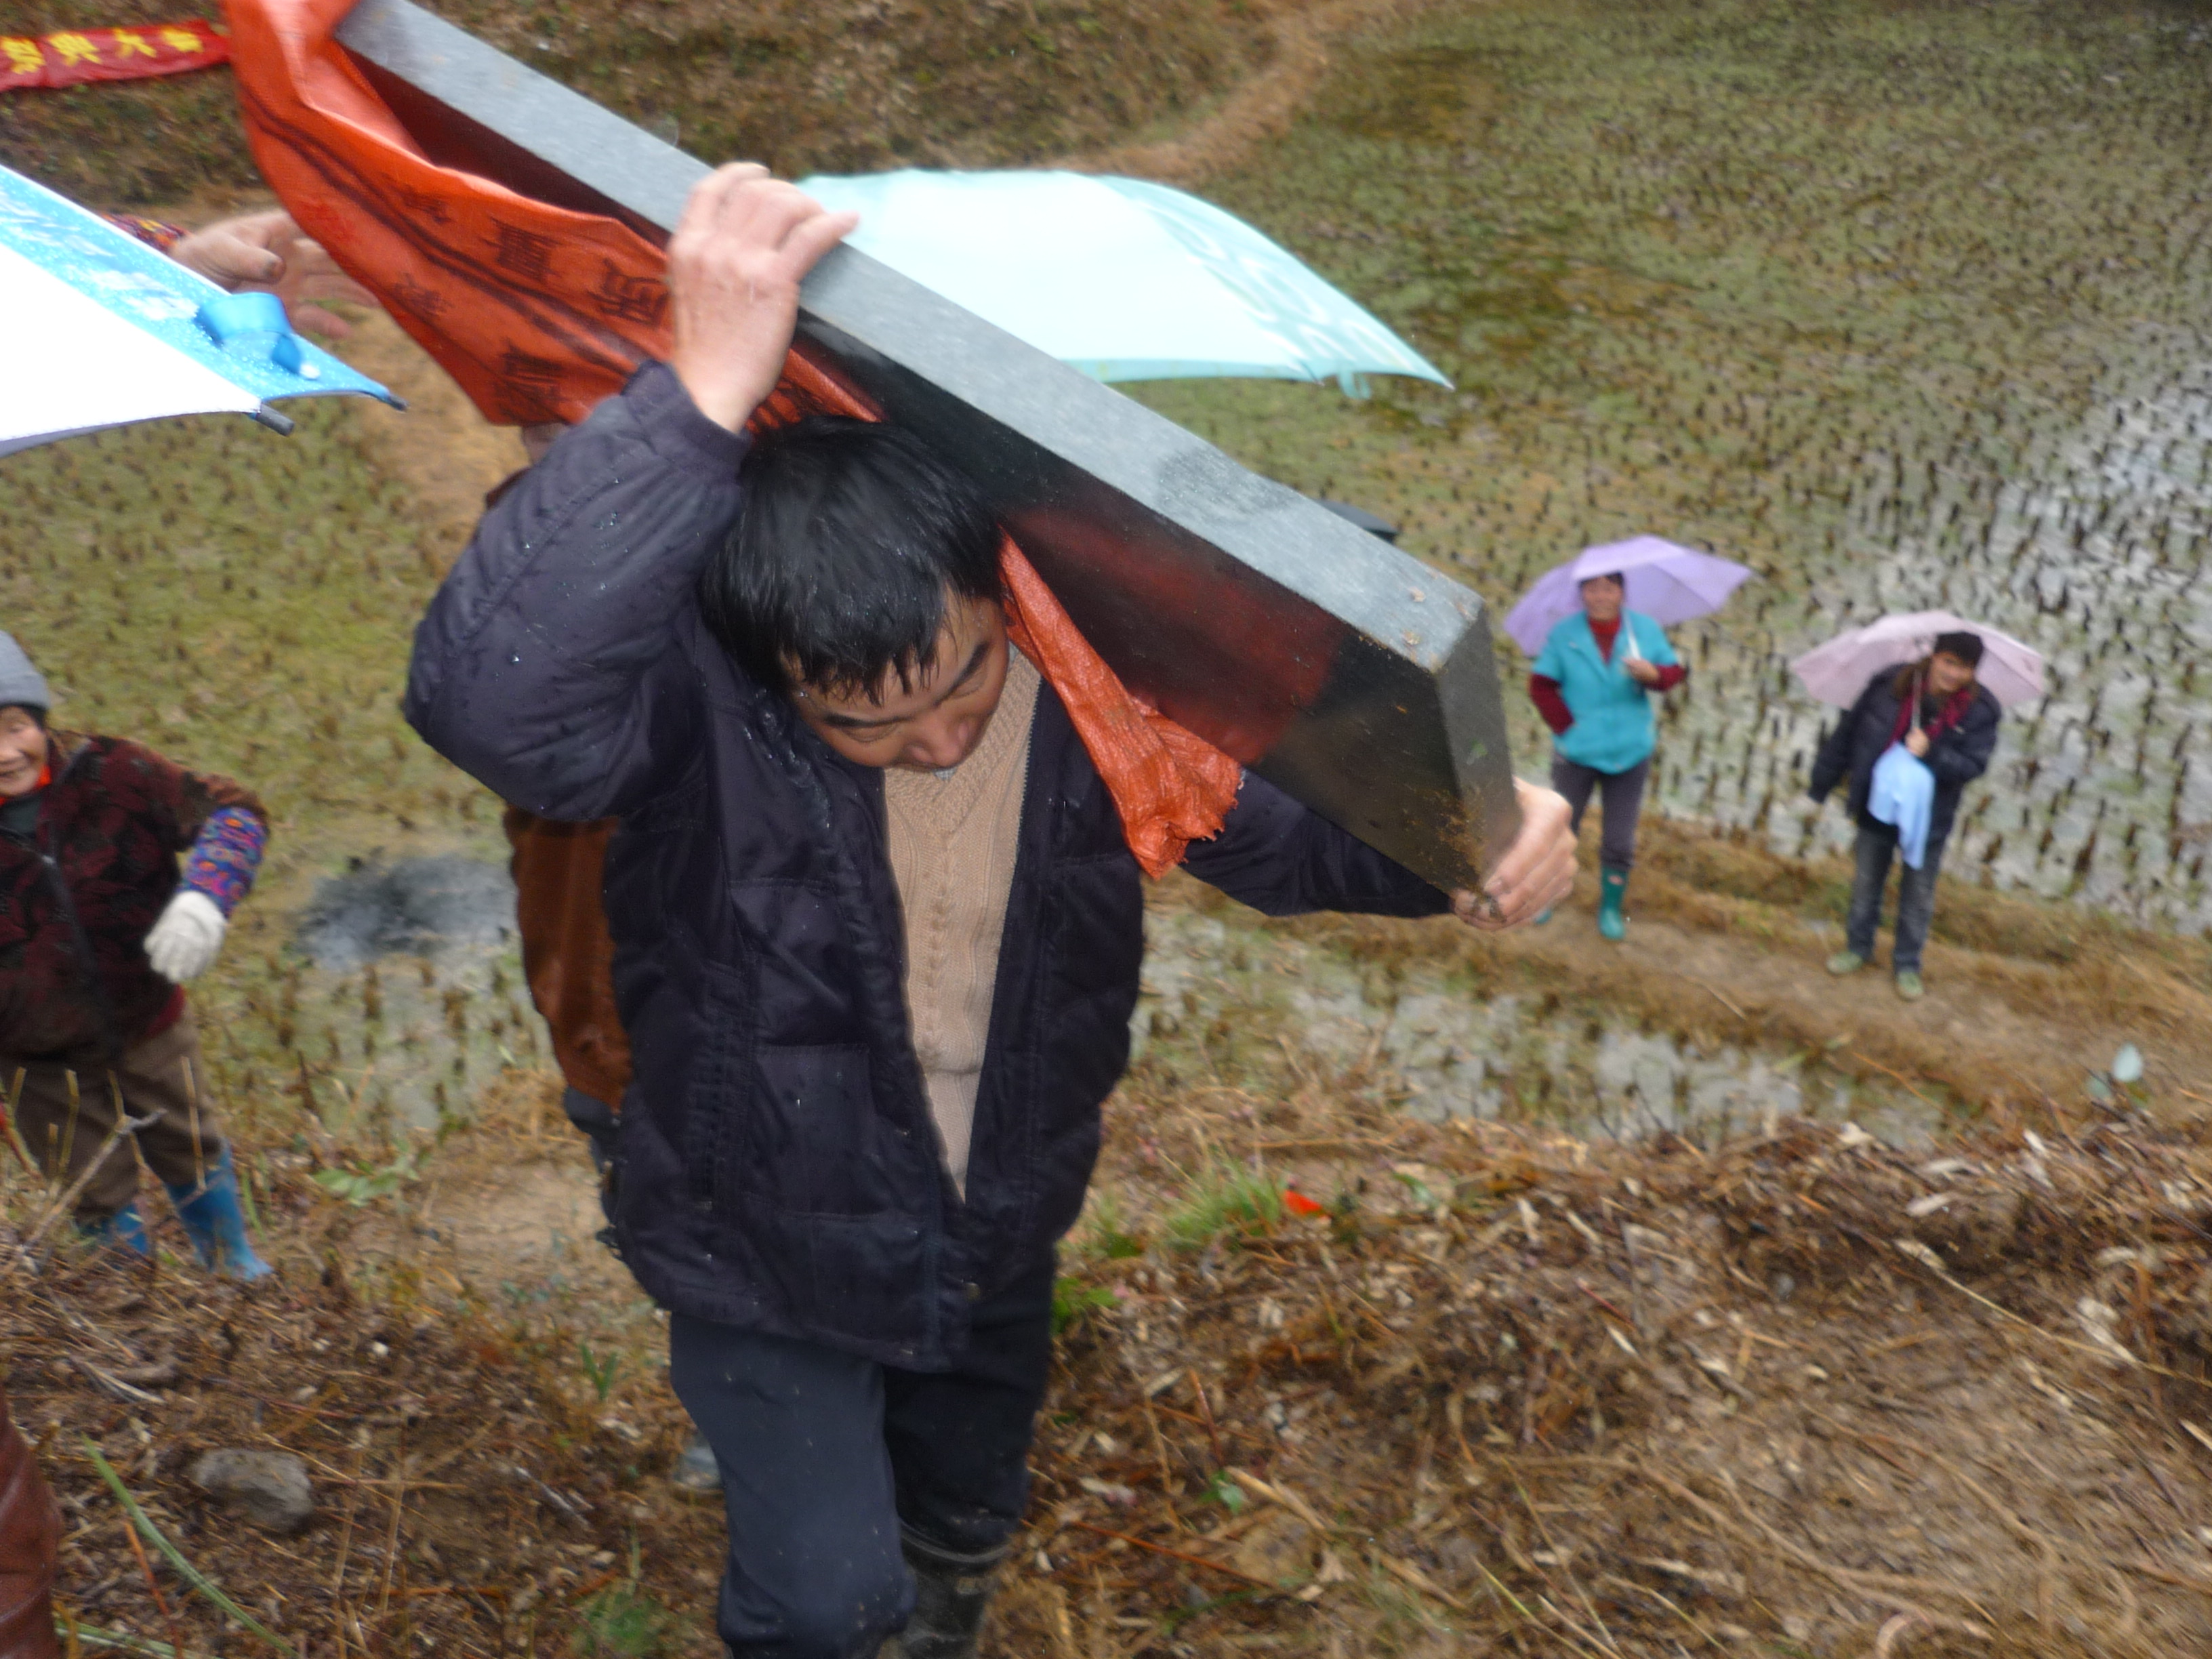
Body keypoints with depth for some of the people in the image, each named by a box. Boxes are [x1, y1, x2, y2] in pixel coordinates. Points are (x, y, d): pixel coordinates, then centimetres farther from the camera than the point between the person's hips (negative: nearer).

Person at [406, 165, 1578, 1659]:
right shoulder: (701, 691, -34)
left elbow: (1278, 824, -8)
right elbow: (491, 696, -55)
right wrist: (708, 395, -59)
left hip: (1000, 1243, 4)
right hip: (767, 1255, -3)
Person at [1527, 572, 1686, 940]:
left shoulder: (1646, 629, -1)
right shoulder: (1563, 634, -6)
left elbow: (1675, 670, 0)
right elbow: (1540, 686, -5)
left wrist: (1653, 674, -23)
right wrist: (1567, 727, -13)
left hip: (1629, 754, 1)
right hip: (1577, 753, -1)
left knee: (1620, 841, 5)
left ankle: (1611, 907, 22)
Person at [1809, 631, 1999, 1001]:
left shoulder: (1981, 710, -15)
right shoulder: (1890, 684, -15)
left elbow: (1974, 765, -16)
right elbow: (1848, 732, -7)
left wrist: (1932, 754, -34)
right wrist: (1822, 785, -3)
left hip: (1929, 817, -1)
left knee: (1918, 894, 13)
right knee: (1867, 882, 19)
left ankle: (1907, 963, 32)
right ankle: (1859, 947, 39)